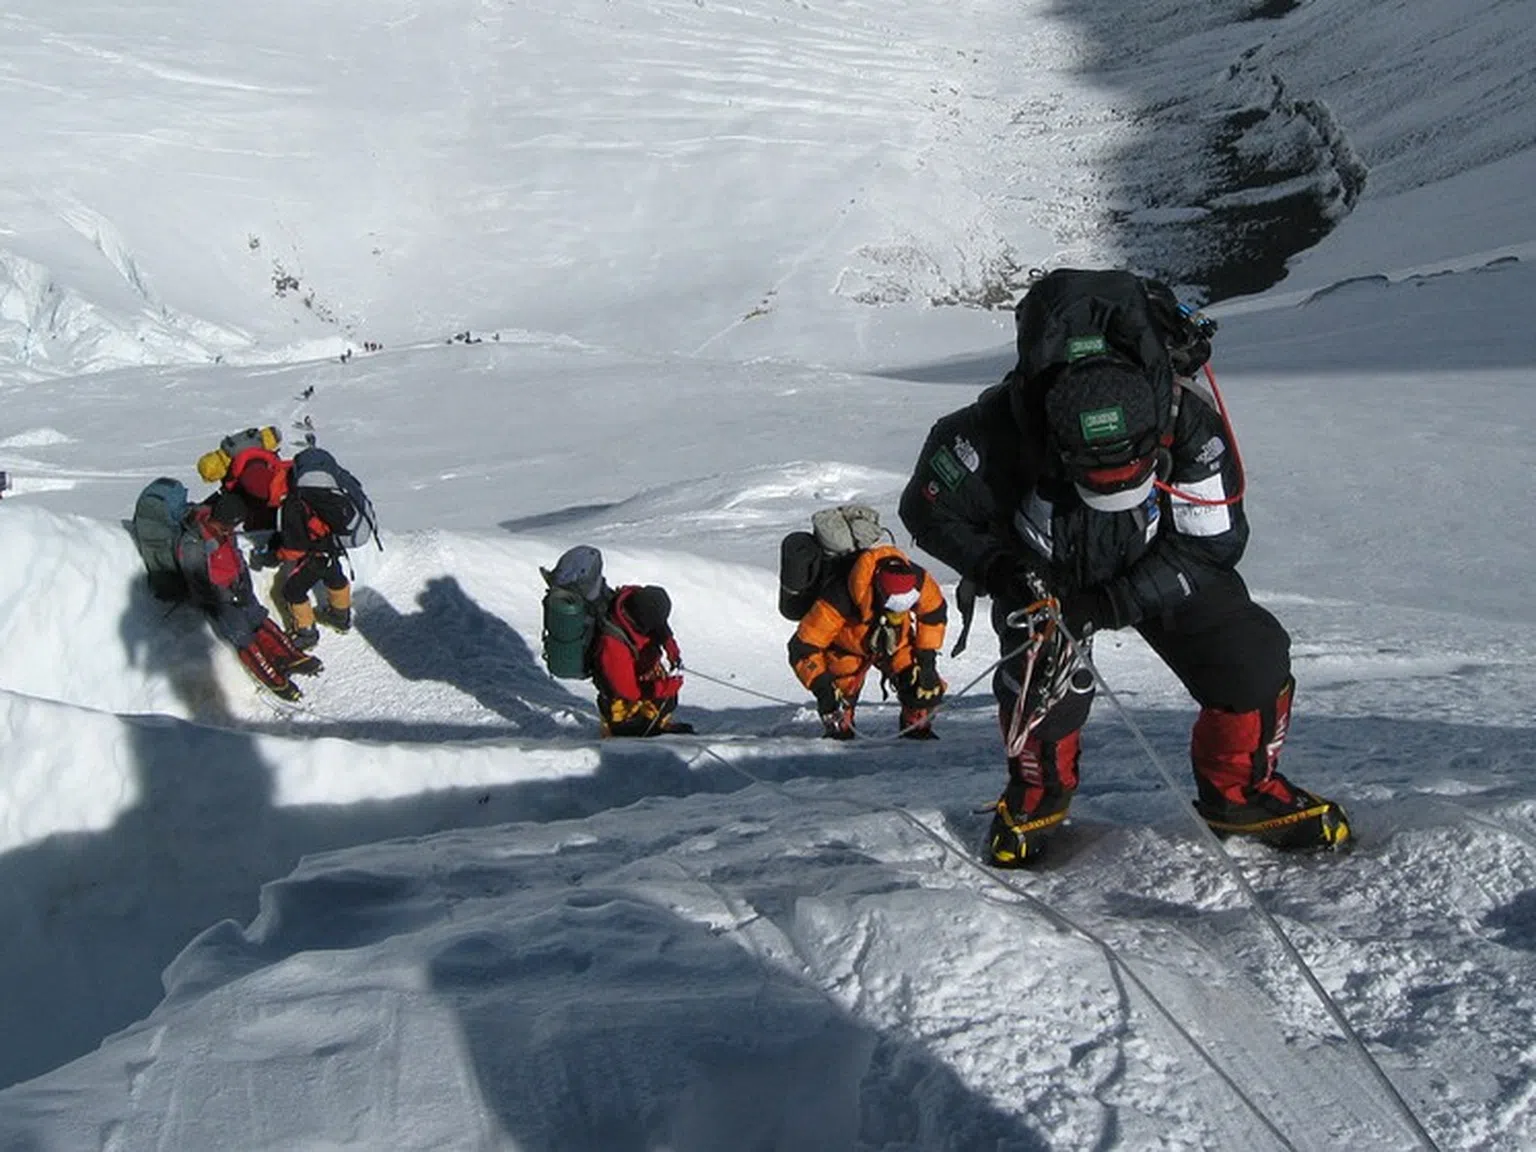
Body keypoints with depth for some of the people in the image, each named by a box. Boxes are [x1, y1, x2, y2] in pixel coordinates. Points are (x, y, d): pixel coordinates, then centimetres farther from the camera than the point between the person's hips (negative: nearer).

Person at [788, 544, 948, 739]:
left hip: (896, 642, 2)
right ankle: (838, 730, 8)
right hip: (846, 647, -2)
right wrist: (822, 685, -44)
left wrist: (926, 656, -11)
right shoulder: (840, 599, -43)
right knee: (843, 689, -22)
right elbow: (803, 647, -36)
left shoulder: (919, 582, -31)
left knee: (928, 686, -14)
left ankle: (917, 727, 14)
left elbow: (935, 612, -7)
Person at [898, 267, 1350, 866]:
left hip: (1160, 565, 2)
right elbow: (929, 508, -20)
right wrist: (999, 569, -34)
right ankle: (1037, 792, 8)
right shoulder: (1001, 429, -36)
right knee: (1046, 678, -24)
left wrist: (1109, 605, -33)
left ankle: (1240, 790, 16)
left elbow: (1212, 543, -23)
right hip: (1044, 569, -1)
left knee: (1254, 658, -12)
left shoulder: (1190, 426, -33)